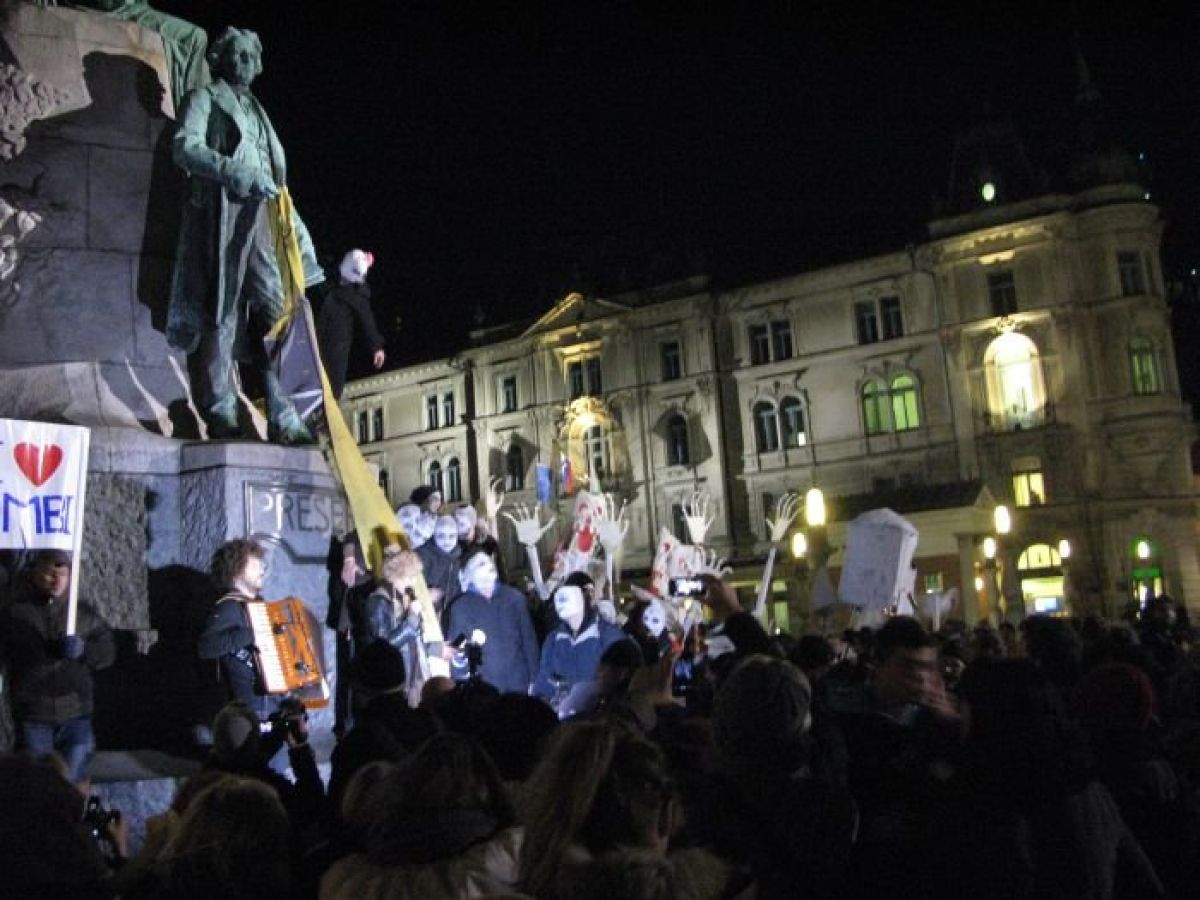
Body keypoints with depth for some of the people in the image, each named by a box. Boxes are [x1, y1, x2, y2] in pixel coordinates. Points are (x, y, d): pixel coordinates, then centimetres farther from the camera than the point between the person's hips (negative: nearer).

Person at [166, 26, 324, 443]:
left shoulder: (257, 111, 29)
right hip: (220, 211, -5)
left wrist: (292, 225, 13)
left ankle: (283, 418, -9)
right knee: (221, 311, -8)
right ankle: (220, 412, -7)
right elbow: (186, 147, -8)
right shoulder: (204, 98, 10)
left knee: (275, 312, -5)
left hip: (261, 215, 5)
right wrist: (236, 172, -23)